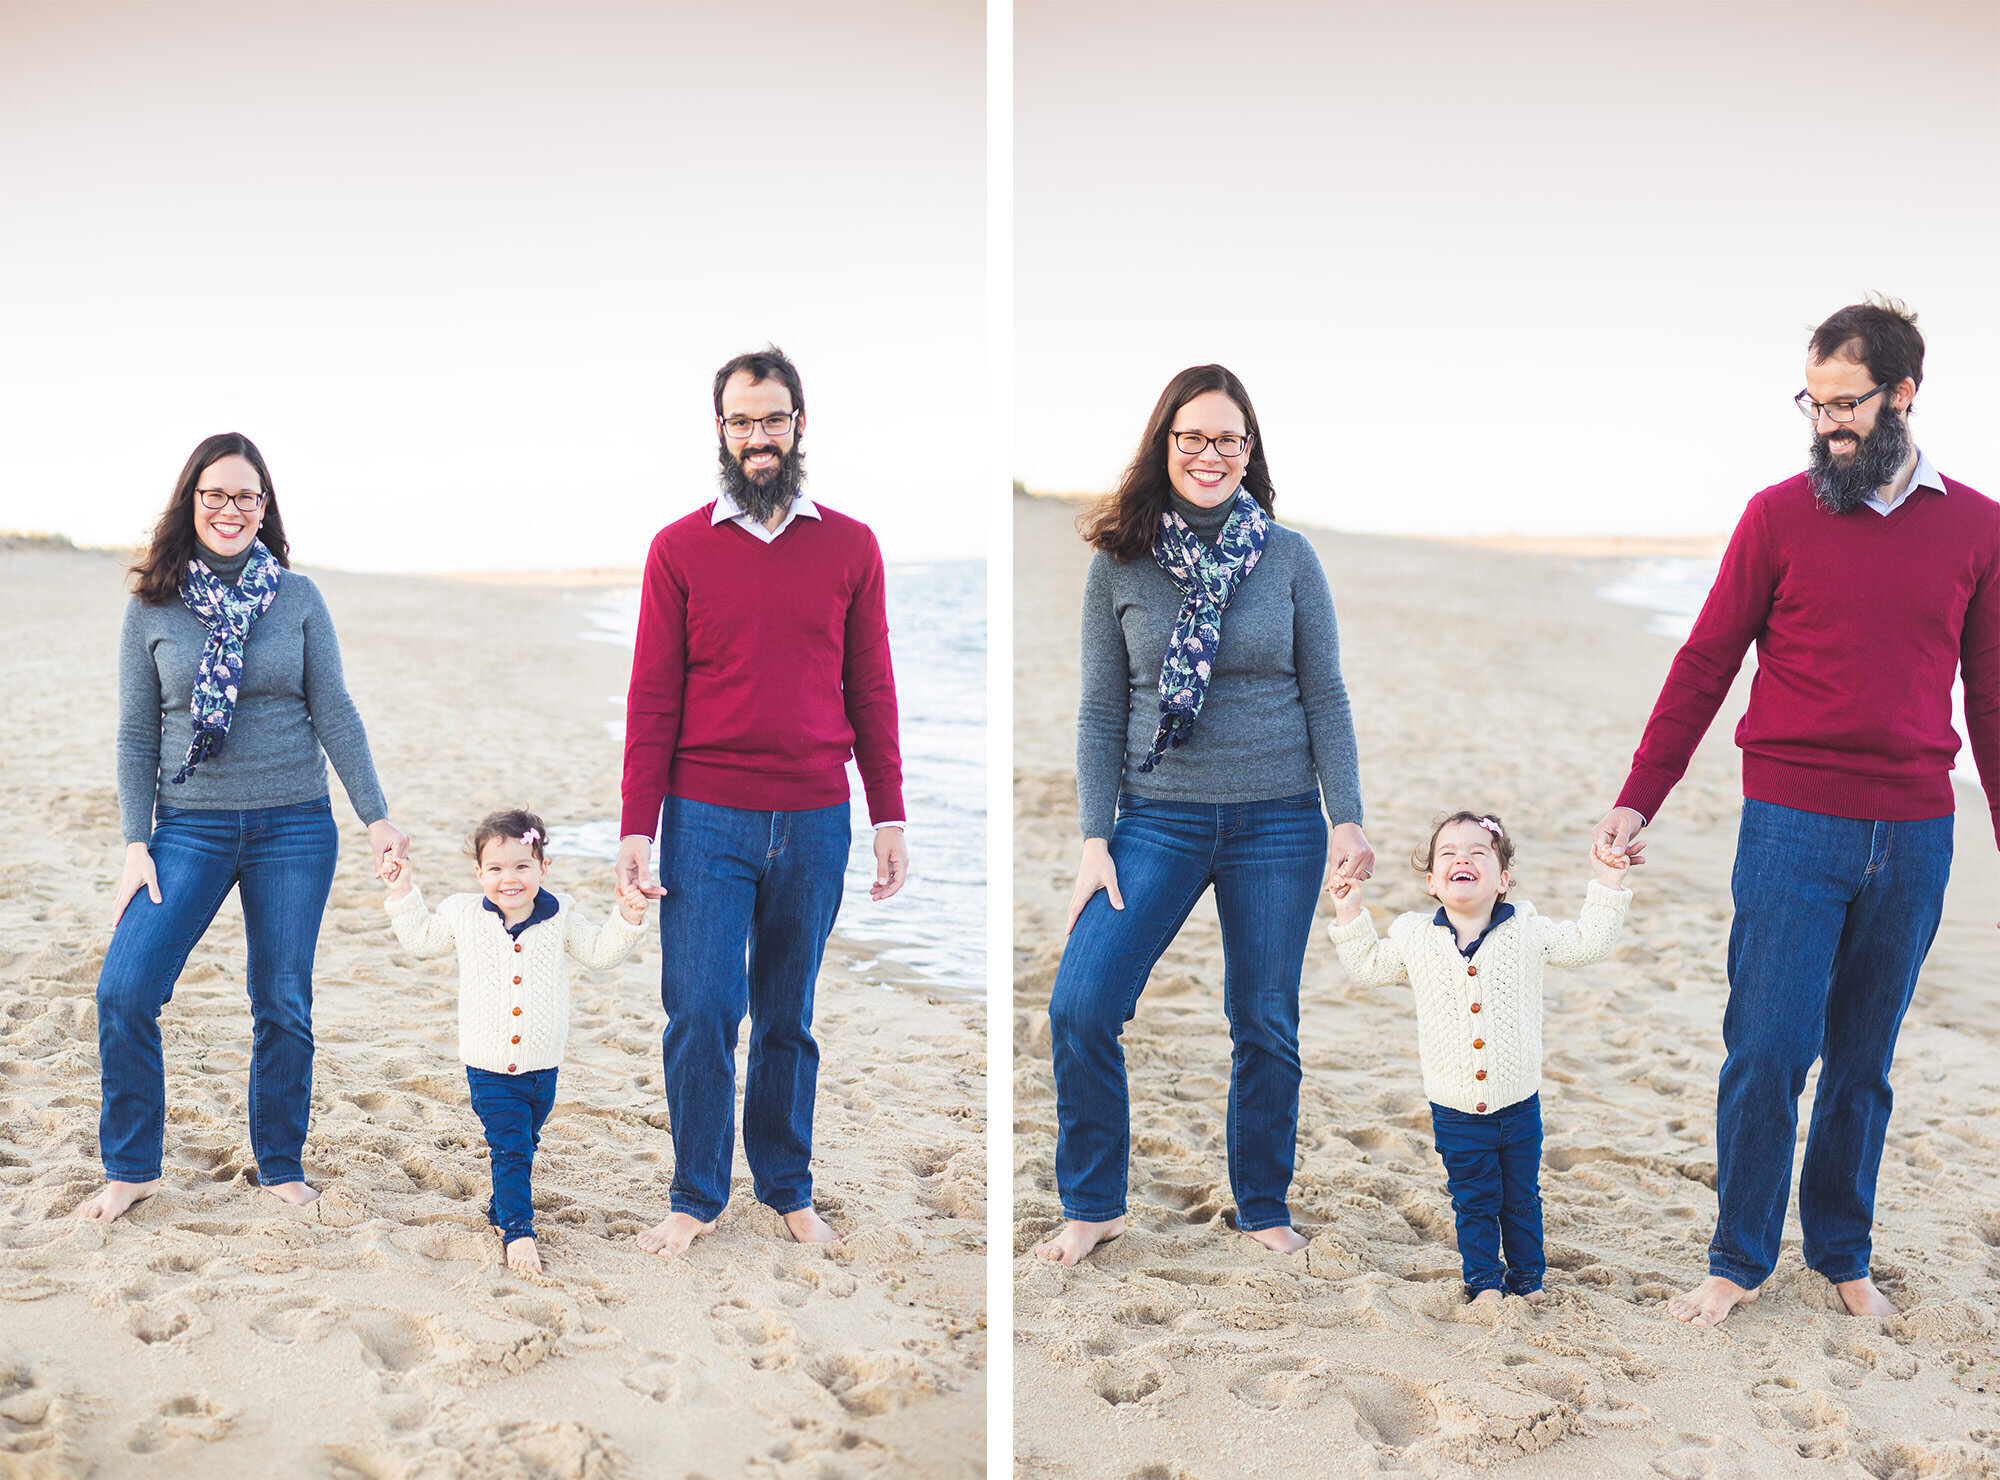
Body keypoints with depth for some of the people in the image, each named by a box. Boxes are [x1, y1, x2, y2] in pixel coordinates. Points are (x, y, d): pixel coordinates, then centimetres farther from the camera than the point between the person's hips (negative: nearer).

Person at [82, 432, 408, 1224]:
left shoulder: (298, 596, 2)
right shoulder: (152, 606, 2)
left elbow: (334, 714, 2)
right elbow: (136, 735, 4)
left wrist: (376, 815, -4)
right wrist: (135, 844, -2)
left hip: (294, 828, 0)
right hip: (190, 825, 0)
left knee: (283, 1007, 5)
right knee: (124, 991, -10)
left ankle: (280, 1168, 23)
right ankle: (130, 1169, 8)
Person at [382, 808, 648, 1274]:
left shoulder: (560, 917, -3)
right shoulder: (463, 915, -2)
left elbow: (600, 952, 5)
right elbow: (421, 940, 15)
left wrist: (627, 920, -10)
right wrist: (404, 894, 9)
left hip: (542, 1068, 2)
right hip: (489, 1069, -2)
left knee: (523, 1146, 18)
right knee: (510, 1149, -10)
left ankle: (501, 1209, 38)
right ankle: (518, 1231, -5)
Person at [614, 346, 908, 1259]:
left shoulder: (850, 547, 5)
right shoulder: (679, 549, 2)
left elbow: (871, 692, 7)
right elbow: (653, 697, 1)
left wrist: (889, 818, 3)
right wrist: (636, 827, -5)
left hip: (814, 822, 1)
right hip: (706, 821, -1)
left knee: (789, 1019, 11)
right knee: (699, 1013, -2)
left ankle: (788, 1190, 26)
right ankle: (696, 1197, 15)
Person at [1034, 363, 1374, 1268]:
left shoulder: (1289, 557, 1)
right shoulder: (1119, 564, 0)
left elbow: (1325, 696, 4)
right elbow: (1100, 711, 2)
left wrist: (1347, 820, -3)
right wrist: (1096, 837, -3)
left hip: (1278, 821, 0)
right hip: (1158, 817, 0)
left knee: (1265, 1026, 8)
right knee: (1080, 1006, -9)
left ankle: (1264, 1209, 27)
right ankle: (1092, 1206, 10)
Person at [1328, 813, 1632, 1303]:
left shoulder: (1525, 931, -5)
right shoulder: (1413, 938, -3)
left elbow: (1589, 942, 1)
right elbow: (1369, 966, 13)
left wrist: (1608, 883, -5)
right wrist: (1349, 913, 6)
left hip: (1517, 1104, 0)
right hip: (1455, 1111, 0)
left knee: (1521, 1198, 14)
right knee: (1474, 1201, 8)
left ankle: (1527, 1279, 32)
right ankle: (1484, 1282, 24)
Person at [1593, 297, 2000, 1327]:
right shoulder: (1780, 515, 0)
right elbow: (1705, 665, 2)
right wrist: (1638, 800, -2)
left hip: (1914, 836, 2)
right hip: (1793, 825, -2)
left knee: (1862, 1062, 11)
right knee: (1767, 1049, -2)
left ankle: (1843, 1255, 27)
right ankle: (1739, 1261, 13)